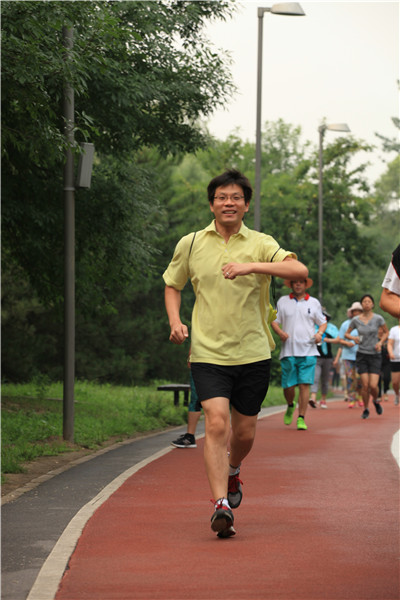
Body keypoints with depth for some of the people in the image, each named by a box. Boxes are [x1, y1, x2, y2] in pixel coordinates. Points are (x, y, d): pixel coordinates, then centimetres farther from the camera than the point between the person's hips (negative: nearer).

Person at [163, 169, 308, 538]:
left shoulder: (260, 244, 0)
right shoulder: (190, 245, 4)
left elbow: (300, 270, -16)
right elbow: (172, 285, 20)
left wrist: (252, 266, -28)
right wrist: (175, 321, 1)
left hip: (253, 353, 1)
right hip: (208, 353, -1)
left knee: (245, 432, 9)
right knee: (217, 424, -18)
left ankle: (232, 471, 42)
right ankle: (221, 506, -19)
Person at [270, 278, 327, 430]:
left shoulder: (314, 303, 12)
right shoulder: (283, 301, 10)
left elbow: (323, 322, 19)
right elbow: (274, 321, 12)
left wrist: (319, 333, -2)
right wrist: (280, 332, -8)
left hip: (308, 351, 0)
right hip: (288, 351, 0)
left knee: (304, 384, -9)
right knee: (288, 385, -1)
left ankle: (301, 418, -3)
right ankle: (290, 406, 31)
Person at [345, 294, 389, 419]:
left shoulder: (378, 318, -5)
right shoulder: (356, 320, 0)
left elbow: (386, 332, 10)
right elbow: (346, 334, 12)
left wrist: (381, 342, -7)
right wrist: (353, 337, -10)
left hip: (375, 356, -1)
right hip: (362, 355, 1)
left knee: (373, 385, -10)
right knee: (365, 385, -6)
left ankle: (376, 401, 24)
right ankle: (366, 409, 15)